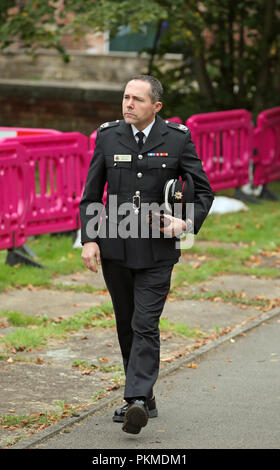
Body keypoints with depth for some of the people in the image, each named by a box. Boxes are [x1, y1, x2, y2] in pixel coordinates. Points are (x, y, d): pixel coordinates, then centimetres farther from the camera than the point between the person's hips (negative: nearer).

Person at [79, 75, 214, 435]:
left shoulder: (178, 139, -3)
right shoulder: (107, 137, 3)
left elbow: (203, 190, 3)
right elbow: (90, 195, 6)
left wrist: (188, 222, -16)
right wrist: (88, 239, -4)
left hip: (157, 249, -3)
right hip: (115, 248, 3)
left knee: (145, 325, -12)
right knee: (126, 325, 11)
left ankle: (137, 400, -19)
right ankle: (145, 398, 24)